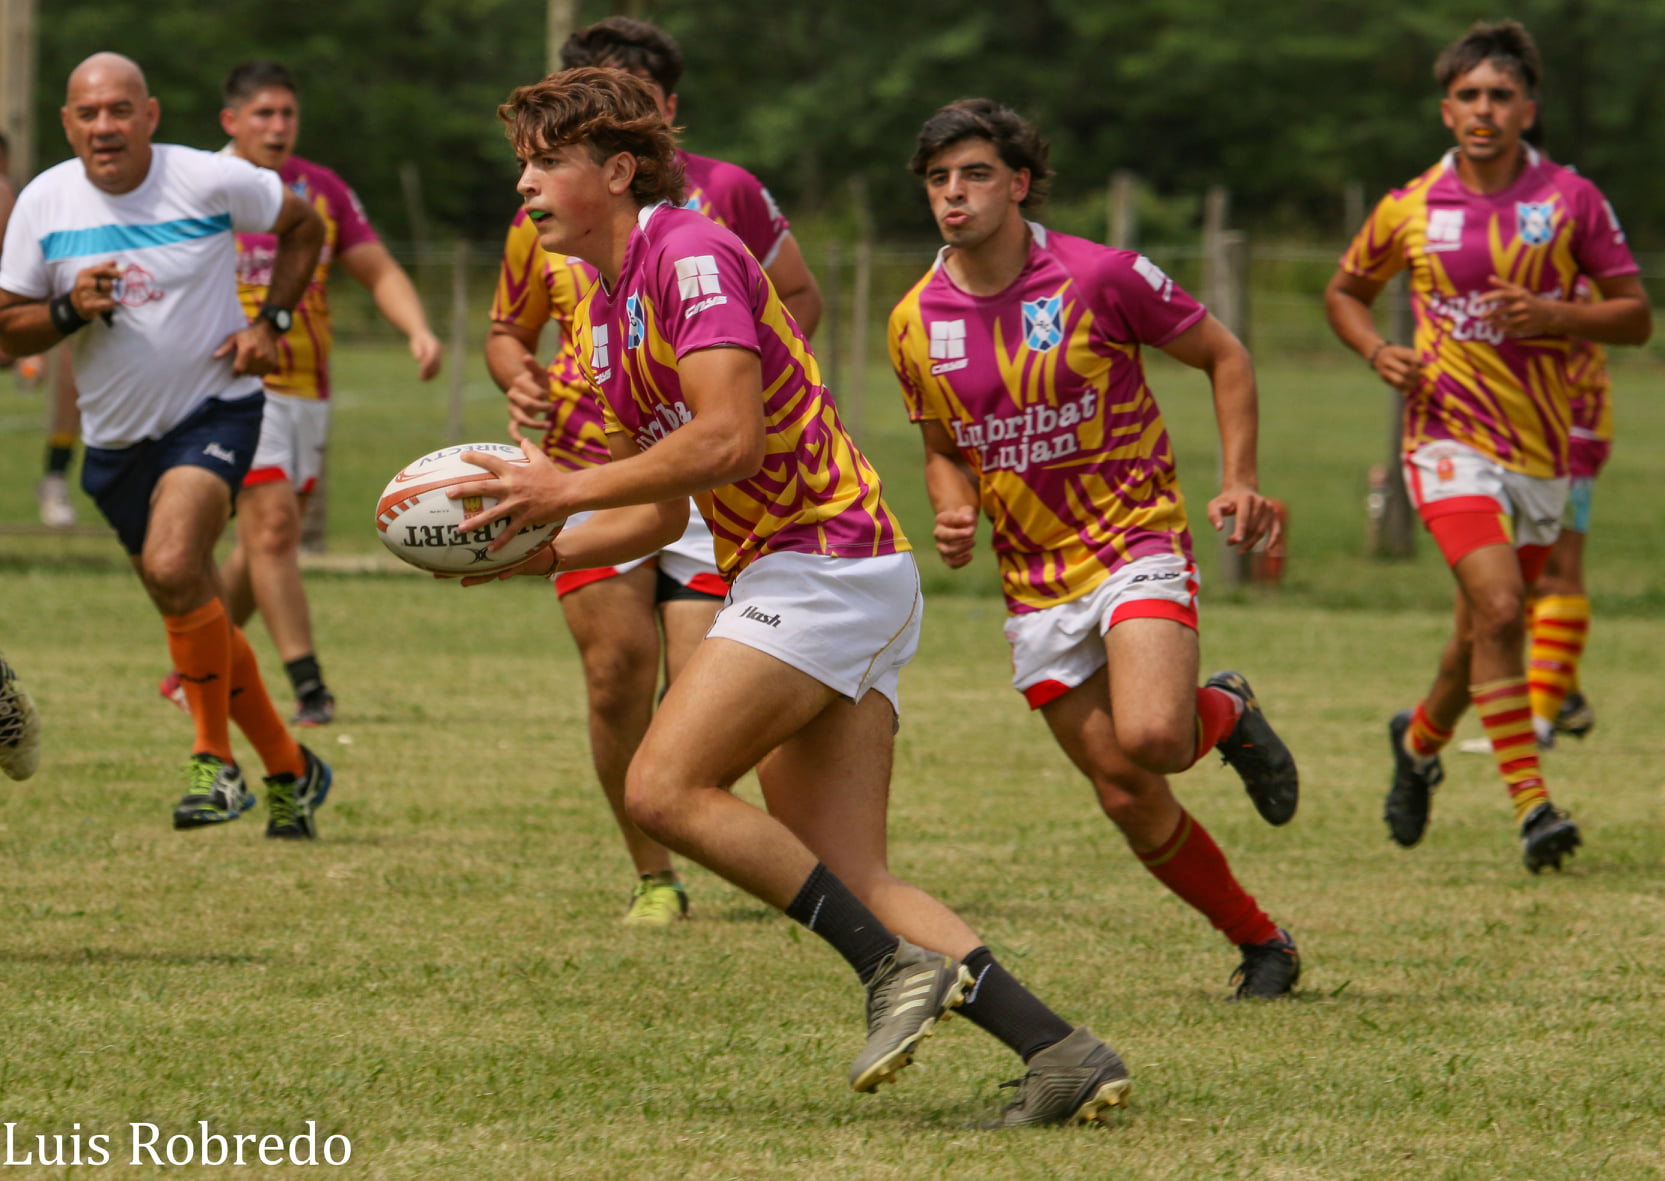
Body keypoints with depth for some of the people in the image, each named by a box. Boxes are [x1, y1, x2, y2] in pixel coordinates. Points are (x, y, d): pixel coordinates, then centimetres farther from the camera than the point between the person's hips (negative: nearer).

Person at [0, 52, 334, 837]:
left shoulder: (210, 182, -11)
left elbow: (303, 226, 7)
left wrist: (271, 323, -4)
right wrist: (71, 310, -19)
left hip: (213, 411, -5)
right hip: (116, 439, 5)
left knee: (173, 566, -28)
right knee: (196, 617, 11)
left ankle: (214, 762, -15)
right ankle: (290, 770, 29)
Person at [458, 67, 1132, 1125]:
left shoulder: (689, 254, -10)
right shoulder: (603, 318, 20)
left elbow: (727, 440, -22)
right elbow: (664, 514, 24)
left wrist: (568, 491, -15)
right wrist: (531, 553, 10)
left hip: (823, 559, -10)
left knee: (667, 789, -15)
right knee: (851, 882, 0)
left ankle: (900, 967, -13)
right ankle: (1062, 1051, -5)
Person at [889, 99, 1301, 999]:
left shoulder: (1100, 277, -11)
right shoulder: (916, 324, 1)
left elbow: (1223, 357, 2)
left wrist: (1240, 480, -9)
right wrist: (953, 513, -5)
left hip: (1135, 543, -4)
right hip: (1033, 581, 4)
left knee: (1151, 738, -29)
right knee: (1128, 800, 1)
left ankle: (1226, 715, 7)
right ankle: (1260, 945, 21)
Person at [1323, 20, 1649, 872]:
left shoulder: (1571, 201, -1)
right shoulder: (1409, 211, 0)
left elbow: (1635, 316, 3)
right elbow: (1344, 291, 17)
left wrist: (1554, 315, -16)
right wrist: (1378, 352, -3)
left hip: (1540, 449, 2)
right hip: (1451, 440, -2)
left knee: (1487, 631, 13)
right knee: (1498, 609, -22)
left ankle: (1421, 739, 44)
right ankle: (1531, 806, -18)